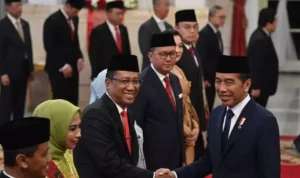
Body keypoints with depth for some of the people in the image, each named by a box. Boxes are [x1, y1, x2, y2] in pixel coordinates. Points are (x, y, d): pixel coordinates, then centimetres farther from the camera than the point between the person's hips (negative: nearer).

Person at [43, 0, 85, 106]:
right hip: (58, 68, -7)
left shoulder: (74, 19, 10)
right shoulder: (53, 20, -13)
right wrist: (62, 65, -19)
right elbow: (49, 47, -16)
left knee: (72, 100, 4)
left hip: (72, 66, 7)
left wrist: (79, 57, 3)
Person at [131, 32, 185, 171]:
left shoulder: (175, 80, 11)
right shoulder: (141, 83, -16)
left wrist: (182, 156, 17)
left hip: (176, 158, 8)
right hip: (154, 160, -8)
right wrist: (140, 163, -15)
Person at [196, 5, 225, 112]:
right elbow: (200, 57, -19)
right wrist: (202, 79, -19)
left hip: (213, 77, 9)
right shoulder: (204, 34, -16)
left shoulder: (217, 33, 12)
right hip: (206, 79, -9)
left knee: (210, 106, 12)